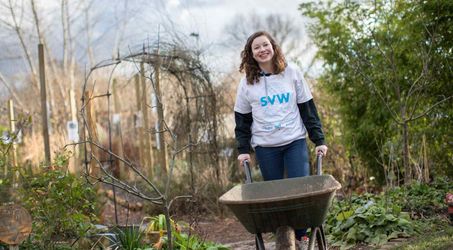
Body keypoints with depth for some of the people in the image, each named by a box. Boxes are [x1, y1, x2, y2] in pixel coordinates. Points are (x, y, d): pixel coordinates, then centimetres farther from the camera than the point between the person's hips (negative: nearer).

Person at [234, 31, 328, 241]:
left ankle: (301, 236, 4)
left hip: (295, 141, 0)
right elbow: (242, 119, 7)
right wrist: (243, 149, 0)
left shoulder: (292, 74, 1)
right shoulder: (247, 82, 2)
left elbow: (308, 109, 2)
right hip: (265, 146, 1)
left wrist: (319, 140, -3)